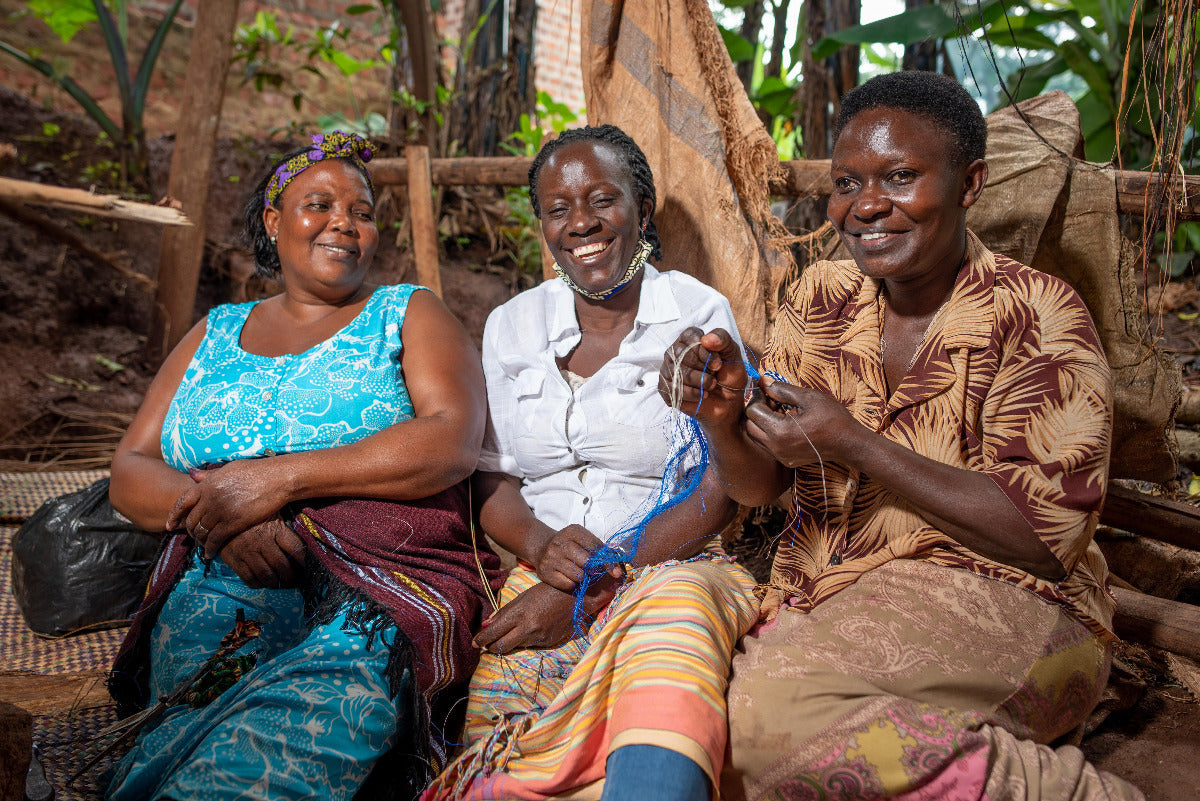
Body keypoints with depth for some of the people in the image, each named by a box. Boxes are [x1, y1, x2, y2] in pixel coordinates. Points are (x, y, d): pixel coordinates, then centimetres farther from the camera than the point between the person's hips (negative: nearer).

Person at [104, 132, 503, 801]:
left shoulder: (409, 313, 13)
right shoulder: (216, 334, 24)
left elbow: (455, 441, -6)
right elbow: (131, 470, 17)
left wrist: (279, 478, -13)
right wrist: (214, 512, -8)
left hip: (390, 579, -2)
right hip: (230, 577, 3)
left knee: (345, 679, -36)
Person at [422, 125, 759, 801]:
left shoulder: (700, 316, -1)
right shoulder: (511, 327, 10)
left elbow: (718, 491, -7)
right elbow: (490, 478, 11)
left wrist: (588, 583, -16)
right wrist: (540, 544, -13)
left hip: (670, 565, -1)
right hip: (540, 581, 1)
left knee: (678, 606, -36)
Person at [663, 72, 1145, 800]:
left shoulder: (1036, 315, -9)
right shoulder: (821, 297, 4)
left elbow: (1048, 534, -16)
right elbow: (758, 486, 5)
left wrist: (852, 445, -21)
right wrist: (723, 416, -18)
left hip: (997, 601, -4)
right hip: (823, 598, 5)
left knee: (775, 705, -29)